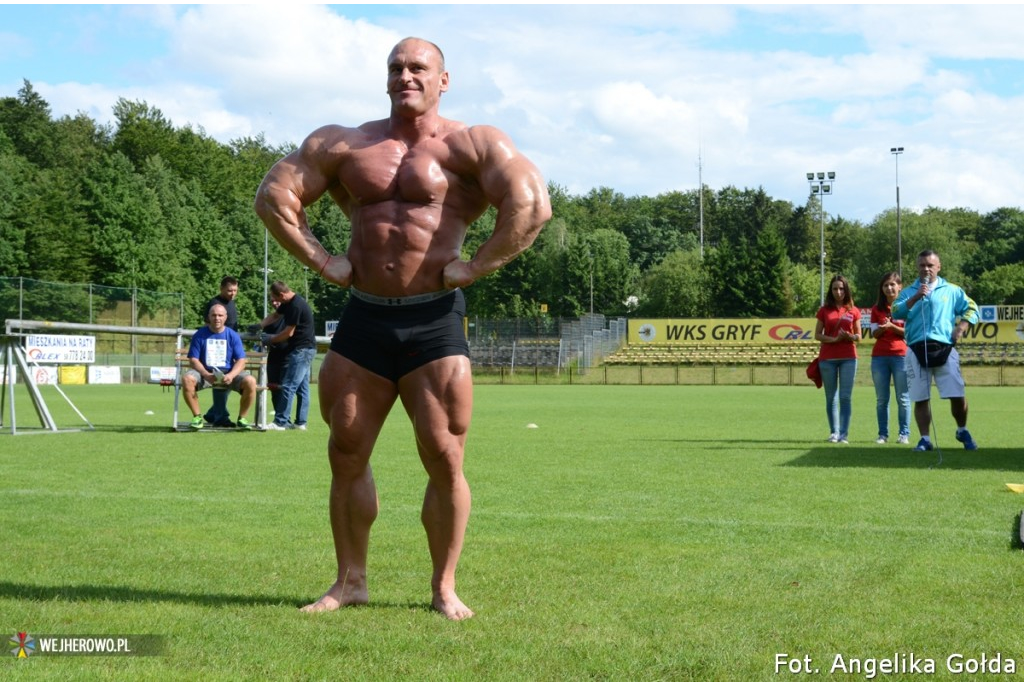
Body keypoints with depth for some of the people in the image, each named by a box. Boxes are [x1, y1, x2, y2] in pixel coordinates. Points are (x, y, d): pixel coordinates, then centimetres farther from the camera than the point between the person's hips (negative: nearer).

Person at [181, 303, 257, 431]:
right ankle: (197, 417, -15)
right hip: (205, 373, 0)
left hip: (228, 374, 0)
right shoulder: (200, 335, 1)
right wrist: (206, 375, -23)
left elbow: (241, 361, -2)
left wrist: (231, 375, -23)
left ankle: (242, 418, -7)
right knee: (187, 379, -32)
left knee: (250, 382, -27)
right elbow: (193, 360, -4)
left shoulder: (233, 336, 3)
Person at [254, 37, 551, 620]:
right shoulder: (344, 145, 11)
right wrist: (322, 261, 0)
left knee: (444, 458, -4)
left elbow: (533, 206, -13)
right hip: (363, 320, 4)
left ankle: (445, 588, 10)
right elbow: (274, 195, 9)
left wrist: (474, 267, -14)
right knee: (346, 455, 8)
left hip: (434, 321, -4)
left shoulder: (472, 146, -1)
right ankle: (351, 581, 20)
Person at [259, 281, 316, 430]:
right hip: (304, 350, 10)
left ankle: (280, 422, -8)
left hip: (302, 350, -10)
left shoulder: (296, 306, -21)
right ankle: (300, 423, 14)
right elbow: (275, 315, 24)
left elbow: (288, 333, -18)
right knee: (302, 387, 11)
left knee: (288, 386, -9)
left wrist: (270, 340, -5)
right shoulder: (289, 303, 10)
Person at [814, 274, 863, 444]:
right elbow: (817, 335, 3)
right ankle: (834, 432, 11)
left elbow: (858, 336, 9)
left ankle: (844, 434, -6)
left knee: (846, 397, -6)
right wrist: (834, 339, -13)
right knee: (831, 398, 4)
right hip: (827, 358, 1)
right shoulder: (824, 310, 7)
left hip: (848, 358, -1)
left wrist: (850, 336, -13)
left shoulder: (853, 311, 7)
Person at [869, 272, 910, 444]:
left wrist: (892, 326, -16)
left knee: (903, 398, -2)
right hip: (879, 357, 3)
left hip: (901, 356, -3)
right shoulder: (877, 309, 11)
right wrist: (882, 328, -15)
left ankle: (904, 434, 1)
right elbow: (874, 334, 6)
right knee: (881, 399, 2)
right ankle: (883, 434, 5)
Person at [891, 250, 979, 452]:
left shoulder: (952, 291, 13)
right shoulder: (908, 292, 12)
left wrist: (960, 328, -2)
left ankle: (962, 431, 19)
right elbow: (896, 312, -4)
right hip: (917, 350, 1)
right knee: (920, 398, 1)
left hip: (944, 349, -1)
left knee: (958, 395, -5)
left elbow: (972, 309, 13)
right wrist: (915, 298, -17)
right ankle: (925, 439, 8)